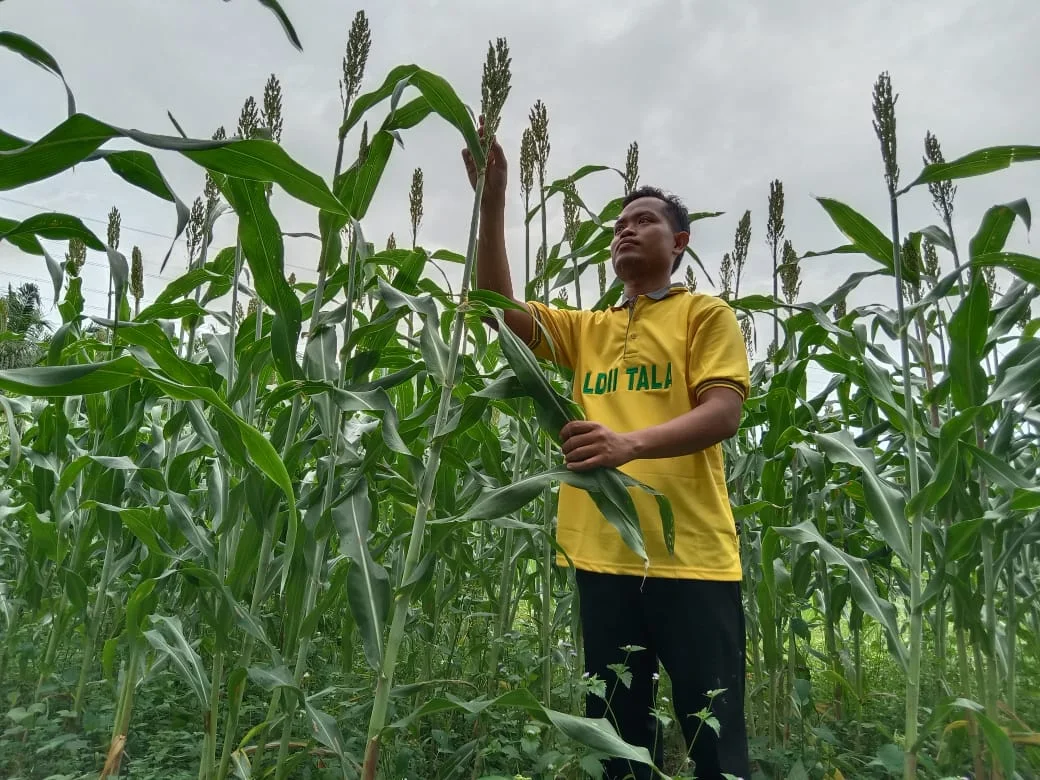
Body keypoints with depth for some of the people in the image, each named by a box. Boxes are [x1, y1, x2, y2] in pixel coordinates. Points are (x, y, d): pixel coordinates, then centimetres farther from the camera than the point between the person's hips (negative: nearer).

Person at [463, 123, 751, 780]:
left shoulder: (706, 314, 5)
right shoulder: (587, 329, 18)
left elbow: (725, 411, -9)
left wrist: (632, 442, -26)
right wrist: (493, 201, 0)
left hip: (691, 554, -4)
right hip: (604, 553, 5)